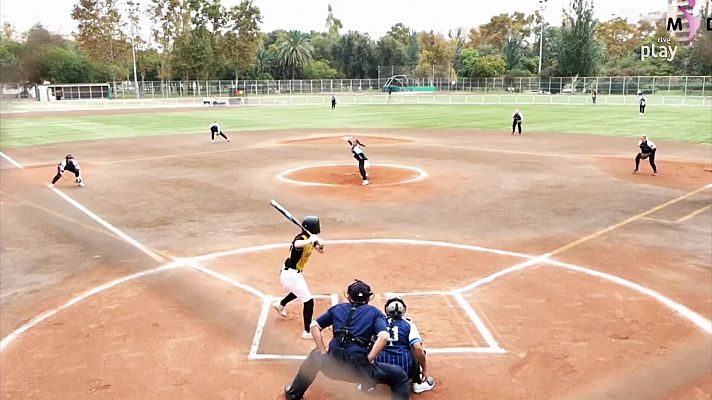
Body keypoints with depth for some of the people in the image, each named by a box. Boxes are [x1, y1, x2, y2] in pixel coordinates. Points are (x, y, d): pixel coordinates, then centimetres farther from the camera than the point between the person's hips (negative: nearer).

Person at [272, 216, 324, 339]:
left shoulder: (311, 238, 0)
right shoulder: (301, 238, -27)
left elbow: (321, 251, 7)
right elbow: (297, 245, -51)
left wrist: (320, 244, -13)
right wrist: (310, 241, -59)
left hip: (295, 273, 10)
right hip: (291, 275, -10)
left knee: (300, 291, 37)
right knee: (308, 301, -9)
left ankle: (280, 305, 58)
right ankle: (307, 332, 0)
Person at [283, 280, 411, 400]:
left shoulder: (338, 308, 18)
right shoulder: (375, 312, 11)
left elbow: (314, 326, 11)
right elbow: (383, 336, -7)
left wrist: (323, 353, 12)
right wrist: (368, 360, -3)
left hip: (331, 365, 3)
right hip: (358, 368, -3)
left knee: (315, 355, 38)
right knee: (400, 377, 13)